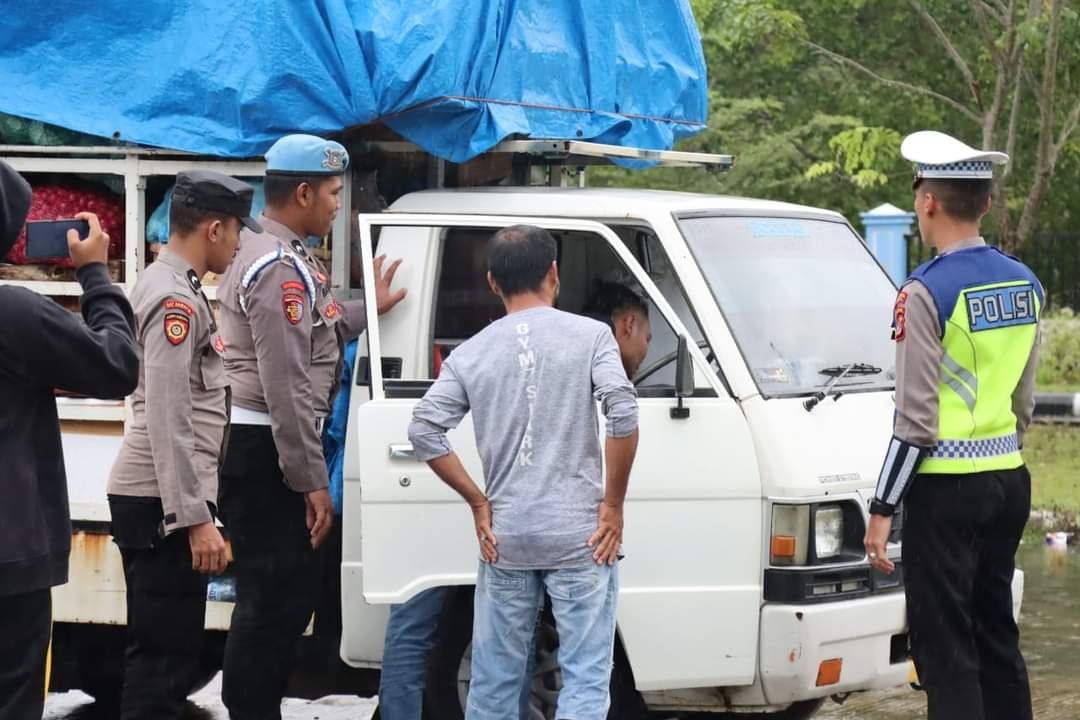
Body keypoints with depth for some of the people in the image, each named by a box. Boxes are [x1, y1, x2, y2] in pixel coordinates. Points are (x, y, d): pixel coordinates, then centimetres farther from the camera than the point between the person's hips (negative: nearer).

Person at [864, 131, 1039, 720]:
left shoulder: (928, 291, -15)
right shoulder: (1023, 284, 8)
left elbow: (916, 416, -17)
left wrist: (882, 508, -13)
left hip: (947, 487, -7)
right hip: (1008, 478, 8)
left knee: (944, 645, -3)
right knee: (996, 635, 16)